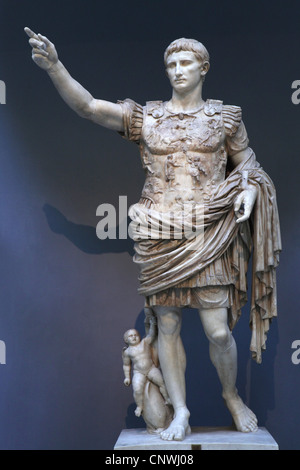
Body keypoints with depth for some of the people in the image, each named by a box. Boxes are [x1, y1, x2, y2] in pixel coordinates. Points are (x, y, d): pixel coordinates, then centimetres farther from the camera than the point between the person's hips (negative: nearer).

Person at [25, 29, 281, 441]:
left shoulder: (224, 117, 8)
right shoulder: (145, 118, 6)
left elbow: (246, 161, 20)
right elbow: (87, 105, -4)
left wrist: (249, 189, -2)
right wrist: (54, 66, -16)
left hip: (208, 234, -1)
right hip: (160, 237, 1)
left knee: (218, 331, -5)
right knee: (167, 326, 3)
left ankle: (232, 396, 23)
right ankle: (180, 411, 16)